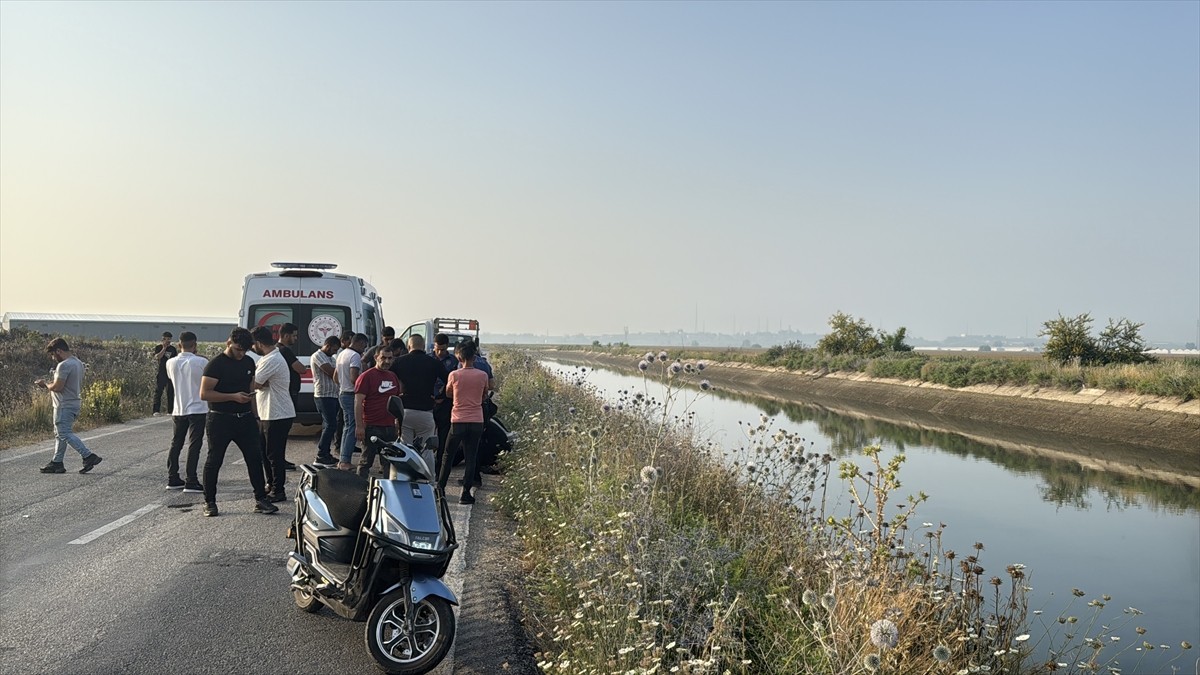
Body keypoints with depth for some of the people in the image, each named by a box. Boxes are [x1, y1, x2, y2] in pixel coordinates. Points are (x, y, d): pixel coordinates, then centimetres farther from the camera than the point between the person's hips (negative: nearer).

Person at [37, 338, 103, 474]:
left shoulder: (64, 365, -18)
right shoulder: (78, 363, 13)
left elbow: (57, 387, -22)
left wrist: (45, 384, -1)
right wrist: (52, 384, 18)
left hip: (64, 405, -10)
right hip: (75, 403, 10)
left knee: (65, 434, -9)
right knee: (60, 434, 15)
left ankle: (89, 456, -15)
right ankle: (57, 463, 19)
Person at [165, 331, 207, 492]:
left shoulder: (171, 363, 0)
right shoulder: (202, 362, -13)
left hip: (178, 410, 5)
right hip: (198, 409, -4)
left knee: (176, 444, 14)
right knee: (194, 446, -3)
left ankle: (172, 479, 19)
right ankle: (191, 482, -4)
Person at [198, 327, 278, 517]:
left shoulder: (248, 362, 10)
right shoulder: (216, 364, -10)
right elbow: (204, 394, -16)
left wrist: (251, 395, 9)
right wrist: (233, 397, -22)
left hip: (245, 418, 6)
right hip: (220, 420, -6)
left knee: (255, 458, 3)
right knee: (214, 461, 4)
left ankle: (260, 499, 9)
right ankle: (209, 502, 17)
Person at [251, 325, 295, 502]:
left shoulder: (271, 361, -21)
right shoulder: (272, 357, 14)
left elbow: (253, 384, -21)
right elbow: (263, 384, 8)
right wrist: (262, 383, -13)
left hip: (277, 416, -11)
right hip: (268, 414, 11)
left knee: (275, 455, -2)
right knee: (264, 452, 19)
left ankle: (278, 491, 6)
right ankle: (271, 484, 31)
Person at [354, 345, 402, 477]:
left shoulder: (393, 377, 15)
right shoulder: (366, 376, -6)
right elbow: (358, 402, -11)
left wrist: (398, 422, 16)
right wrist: (359, 426, -17)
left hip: (390, 427, 6)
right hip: (371, 427, -6)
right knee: (366, 461, 0)